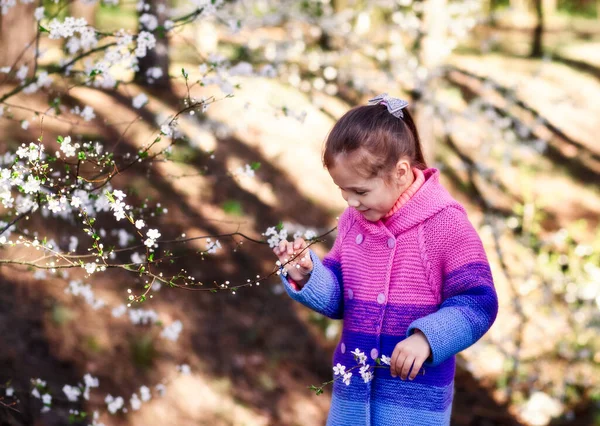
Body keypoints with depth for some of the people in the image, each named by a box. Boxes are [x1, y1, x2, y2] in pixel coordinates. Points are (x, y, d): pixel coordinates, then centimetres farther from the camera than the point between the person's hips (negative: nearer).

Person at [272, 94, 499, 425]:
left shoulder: (444, 225, -14)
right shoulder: (353, 220, 4)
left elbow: (477, 303, -16)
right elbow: (338, 298, 12)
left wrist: (425, 339, -30)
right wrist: (306, 274, -9)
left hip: (415, 389, -6)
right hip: (352, 384, 6)